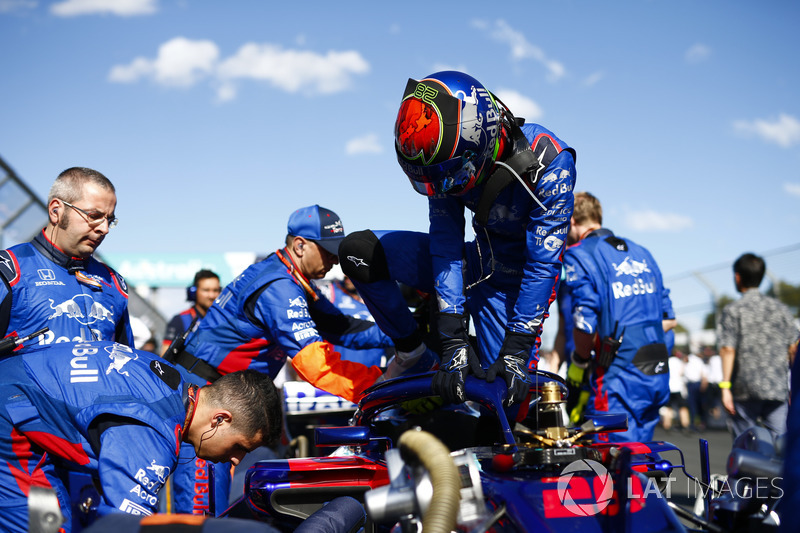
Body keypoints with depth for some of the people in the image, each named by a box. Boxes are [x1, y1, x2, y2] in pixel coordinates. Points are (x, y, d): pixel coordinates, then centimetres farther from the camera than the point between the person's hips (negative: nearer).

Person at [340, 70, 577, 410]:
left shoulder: (549, 163, -30)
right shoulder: (447, 162, -17)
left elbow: (543, 264, -28)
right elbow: (446, 247, -20)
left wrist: (516, 350, -32)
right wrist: (453, 342, -28)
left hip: (515, 278, -4)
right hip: (475, 260, 4)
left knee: (501, 400, -14)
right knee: (359, 250, -13)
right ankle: (412, 350, 2)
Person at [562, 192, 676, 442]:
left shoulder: (578, 255, -5)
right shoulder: (641, 252, 18)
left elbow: (585, 324, -15)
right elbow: (668, 319, 18)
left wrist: (579, 361, 1)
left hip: (620, 374, -8)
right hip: (659, 374, 8)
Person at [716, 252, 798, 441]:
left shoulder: (733, 310, -1)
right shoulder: (781, 308, 10)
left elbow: (728, 349, -10)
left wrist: (725, 386, -9)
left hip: (745, 390, -3)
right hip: (778, 389, 3)